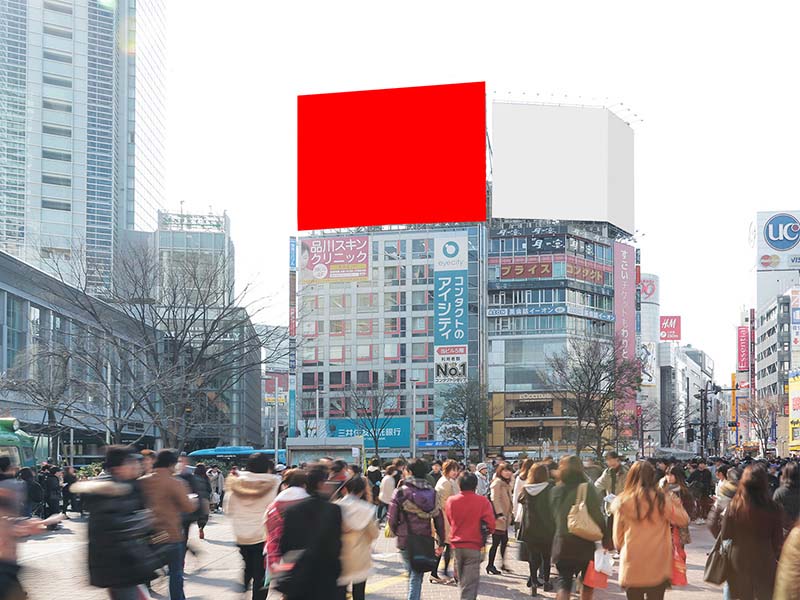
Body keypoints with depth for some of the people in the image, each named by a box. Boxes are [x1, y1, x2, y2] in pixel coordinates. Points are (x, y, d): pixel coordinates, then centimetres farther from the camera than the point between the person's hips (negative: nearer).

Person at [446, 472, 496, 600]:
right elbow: (490, 524, -12)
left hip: (456, 545, 4)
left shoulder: (451, 501, 0)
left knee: (462, 579, 20)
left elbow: (449, 521, 9)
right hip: (474, 545, -4)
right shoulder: (482, 501, -11)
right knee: (470, 583, -3)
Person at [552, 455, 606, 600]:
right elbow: (597, 517, -12)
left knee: (563, 585, 2)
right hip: (585, 544, -3)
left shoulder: (556, 490, 3)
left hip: (562, 542, 3)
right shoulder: (587, 488, -11)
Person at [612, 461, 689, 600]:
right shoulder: (661, 500, -7)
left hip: (631, 569, 0)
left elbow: (618, 541, 3)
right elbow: (684, 520, 3)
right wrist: (676, 502, 16)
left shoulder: (622, 502, -4)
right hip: (658, 570, 0)